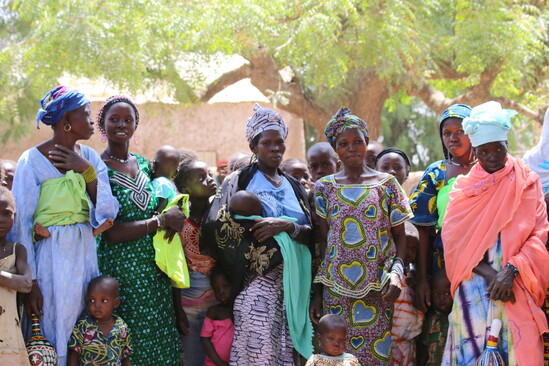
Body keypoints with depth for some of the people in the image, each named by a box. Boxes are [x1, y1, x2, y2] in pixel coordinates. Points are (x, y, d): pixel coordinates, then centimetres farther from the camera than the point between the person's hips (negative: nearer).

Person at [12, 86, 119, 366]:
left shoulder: (90, 158, 6)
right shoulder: (32, 161, -9)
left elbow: (107, 214, -1)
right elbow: (21, 225, -9)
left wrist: (87, 171, -12)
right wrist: (30, 282, -13)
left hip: (86, 256, 5)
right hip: (51, 258, -5)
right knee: (52, 344, 2)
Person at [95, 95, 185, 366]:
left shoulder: (144, 164, 11)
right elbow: (110, 232, -16)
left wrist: (170, 218, 0)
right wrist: (162, 220, -13)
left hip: (153, 265, 6)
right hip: (120, 264, -6)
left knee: (159, 336, 7)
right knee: (130, 344, -1)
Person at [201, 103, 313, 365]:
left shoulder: (294, 187, 18)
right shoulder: (239, 181, 6)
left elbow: (311, 235, 7)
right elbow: (216, 226, -7)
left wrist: (287, 227, -12)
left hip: (293, 284, 4)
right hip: (257, 283, -4)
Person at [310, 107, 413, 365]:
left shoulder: (386, 184, 5)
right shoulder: (325, 187, 7)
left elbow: (400, 236, 5)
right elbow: (321, 243, 7)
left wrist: (396, 271, -12)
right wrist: (317, 293, 3)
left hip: (378, 290, -1)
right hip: (336, 290, 1)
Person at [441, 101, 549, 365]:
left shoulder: (526, 182, 7)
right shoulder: (465, 187, 8)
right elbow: (454, 239, -1)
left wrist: (511, 270, -15)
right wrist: (489, 274, -13)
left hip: (516, 286, 0)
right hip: (474, 285, 1)